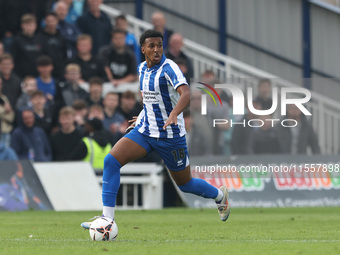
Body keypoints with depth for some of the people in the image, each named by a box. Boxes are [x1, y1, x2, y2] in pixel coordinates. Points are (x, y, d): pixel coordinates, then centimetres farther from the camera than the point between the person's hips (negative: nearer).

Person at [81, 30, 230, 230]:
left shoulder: (169, 68, -18)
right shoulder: (142, 68, 5)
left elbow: (186, 93, -35)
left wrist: (173, 114, -51)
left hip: (170, 136, -6)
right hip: (144, 131, 6)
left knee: (184, 183, 9)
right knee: (111, 161, -15)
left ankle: (220, 195, 41)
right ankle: (107, 218, -13)